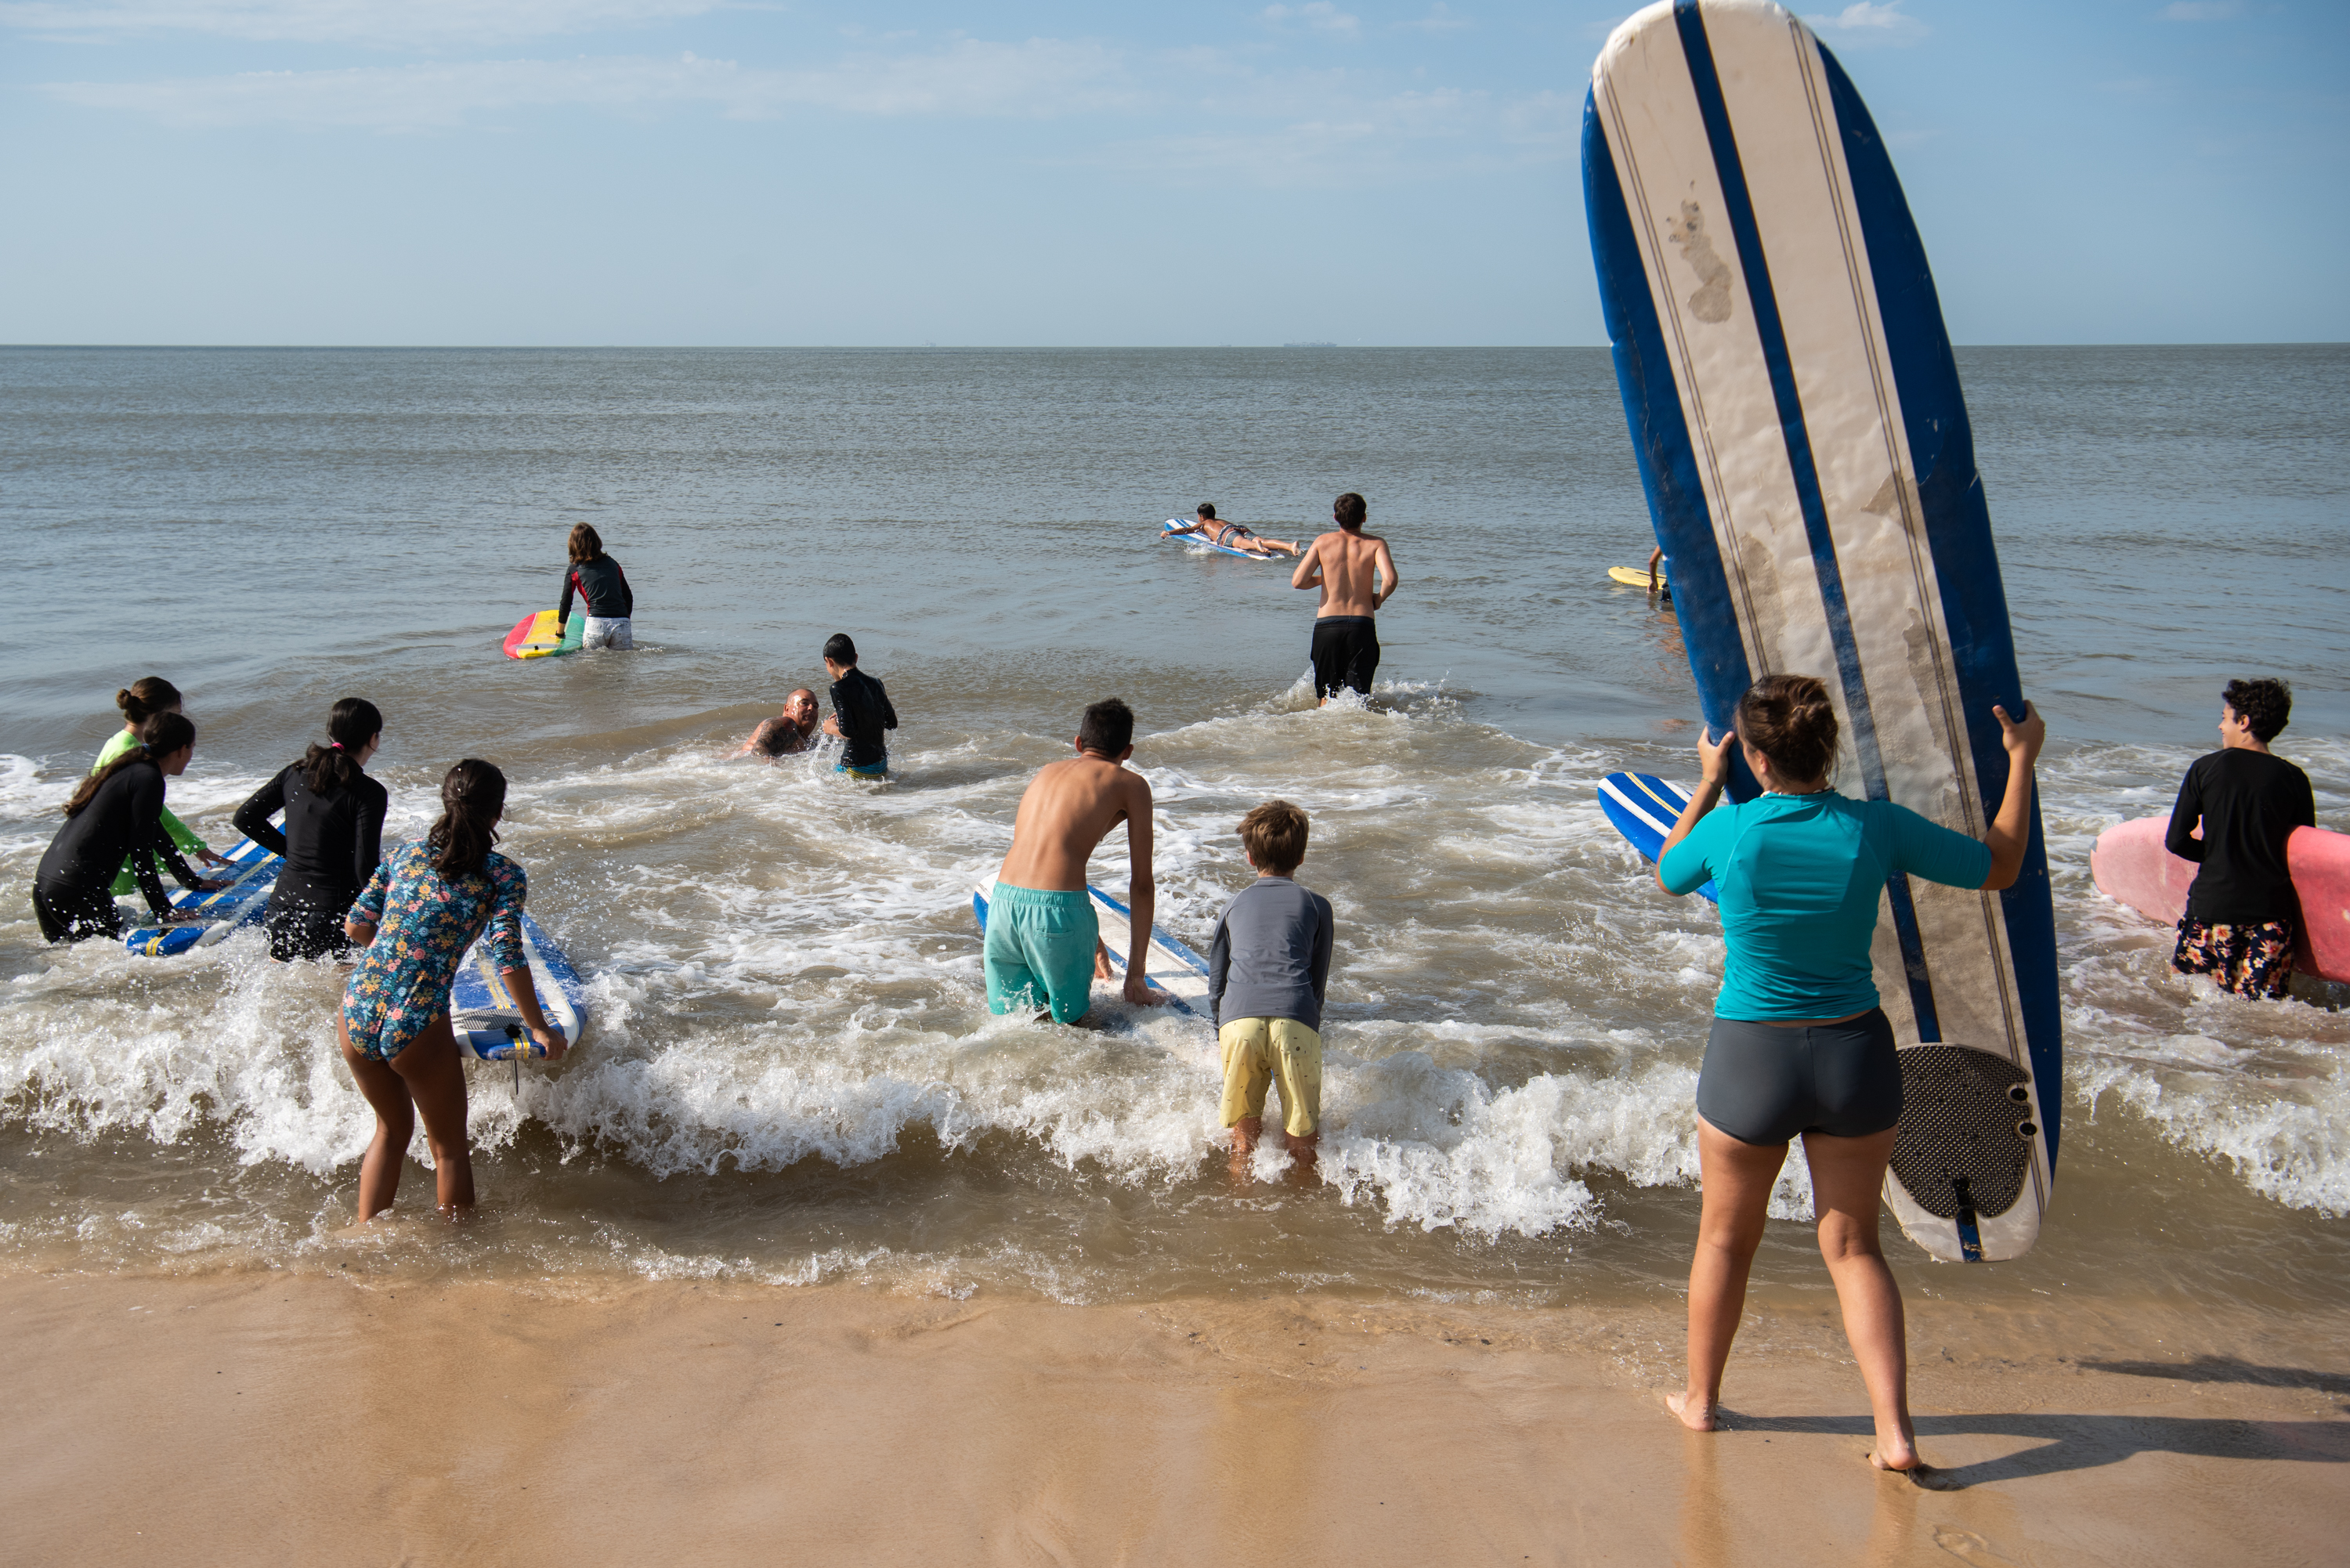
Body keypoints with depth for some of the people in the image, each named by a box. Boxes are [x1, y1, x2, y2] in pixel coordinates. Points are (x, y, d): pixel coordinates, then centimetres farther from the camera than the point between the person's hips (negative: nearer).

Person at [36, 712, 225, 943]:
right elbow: (140, 852, -14)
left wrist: (193, 882, 37)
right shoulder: (148, 779, -11)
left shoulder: (130, 770, 18)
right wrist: (164, 912, -8)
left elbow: (157, 836, 29)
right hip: (77, 888, -10)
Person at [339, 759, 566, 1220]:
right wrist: (539, 1029, 0)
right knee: (450, 1148, 16)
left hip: (355, 1015, 5)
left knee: (393, 1129, 28)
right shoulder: (503, 875, -2)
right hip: (417, 1028, -5)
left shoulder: (404, 854, 11)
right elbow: (507, 957, -10)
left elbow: (355, 928, 12)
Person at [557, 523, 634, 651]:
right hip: (621, 624, 2)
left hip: (596, 623, -2)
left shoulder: (574, 570, 10)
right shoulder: (613, 563, 18)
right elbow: (628, 597, 20)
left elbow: (565, 604, 13)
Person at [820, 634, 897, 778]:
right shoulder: (875, 683, 7)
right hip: (881, 765, 7)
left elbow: (847, 732, -19)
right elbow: (892, 724, 13)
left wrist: (831, 728, 2)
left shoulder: (840, 688, -13)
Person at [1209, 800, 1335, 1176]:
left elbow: (1216, 981, 24)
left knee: (1244, 1131, 11)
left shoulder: (1235, 904, 23)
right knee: (1301, 1136, 8)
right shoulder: (1316, 905, 19)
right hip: (1294, 1019, -1)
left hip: (1238, 1018, 1)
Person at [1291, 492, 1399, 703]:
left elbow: (1297, 581, -2)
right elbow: (1390, 579, -15)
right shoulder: (1375, 544, 1)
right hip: (1362, 625, -1)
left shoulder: (1323, 542, 5)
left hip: (1326, 624, 1)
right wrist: (1378, 599, 6)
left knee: (1328, 695, 11)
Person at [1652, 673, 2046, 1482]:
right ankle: (1895, 1433, 10)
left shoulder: (1728, 832, -15)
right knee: (1853, 1246, 15)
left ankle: (1699, 1398, 34)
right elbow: (1999, 869, 2)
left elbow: (1666, 875, 9)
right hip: (1856, 1055, 2)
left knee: (1725, 1238, 19)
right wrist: (2021, 759, 11)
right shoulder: (1875, 829, -12)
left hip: (1750, 1059, -1)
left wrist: (1708, 784, 18)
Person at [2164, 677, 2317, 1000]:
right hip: (2271, 910, 1)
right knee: (2260, 998, 7)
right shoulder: (2294, 779, -2)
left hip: (2212, 904, -1)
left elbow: (2176, 842, -3)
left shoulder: (2205, 768, -5)